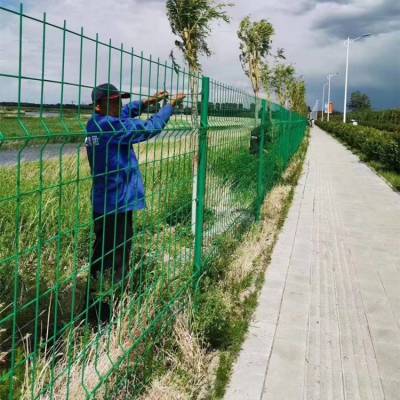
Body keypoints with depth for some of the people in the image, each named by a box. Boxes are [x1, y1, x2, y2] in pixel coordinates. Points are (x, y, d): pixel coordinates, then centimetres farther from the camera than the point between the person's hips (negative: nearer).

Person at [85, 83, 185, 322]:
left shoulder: (95, 124, 6)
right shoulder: (112, 127, -21)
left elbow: (123, 114, 21)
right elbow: (150, 128, -18)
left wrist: (147, 102, 11)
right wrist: (171, 106, -6)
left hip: (101, 202, 9)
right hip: (118, 203, -9)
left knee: (102, 253, 18)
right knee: (118, 258, 0)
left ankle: (96, 295, 29)